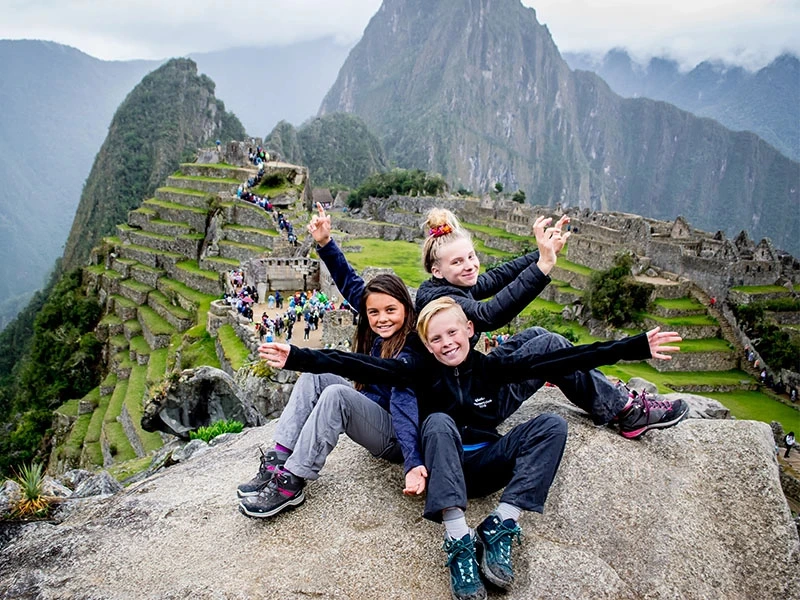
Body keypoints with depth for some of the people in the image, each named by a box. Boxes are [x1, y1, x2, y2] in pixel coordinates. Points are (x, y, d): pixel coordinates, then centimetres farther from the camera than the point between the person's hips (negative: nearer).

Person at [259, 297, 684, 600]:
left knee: (552, 425, -17)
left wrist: (638, 347, -10)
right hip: (446, 467, -2)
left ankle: (500, 526, -27)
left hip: (486, 463, 2)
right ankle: (458, 539, -39)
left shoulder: (491, 365, 0)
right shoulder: (421, 371, -3)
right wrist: (297, 357, -25)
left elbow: (560, 360, -6)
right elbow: (358, 366, -14)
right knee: (439, 421, -31)